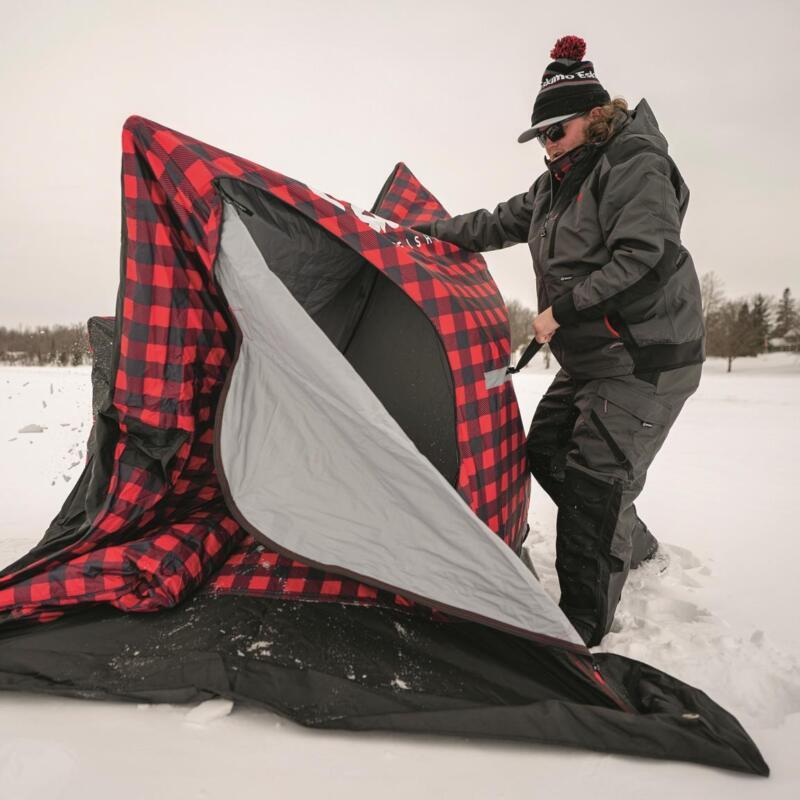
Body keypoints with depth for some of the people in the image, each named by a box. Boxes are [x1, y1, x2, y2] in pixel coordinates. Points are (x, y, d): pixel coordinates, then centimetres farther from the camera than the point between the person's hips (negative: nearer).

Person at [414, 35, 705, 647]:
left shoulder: (634, 165, -13)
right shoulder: (557, 184, 14)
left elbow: (644, 259, -23)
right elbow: (500, 223, 21)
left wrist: (564, 310, -20)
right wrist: (428, 233, 18)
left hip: (647, 358, -10)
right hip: (589, 360, 10)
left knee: (595, 479, -12)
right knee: (547, 453, 14)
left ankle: (582, 628, 2)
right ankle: (633, 546, 34)